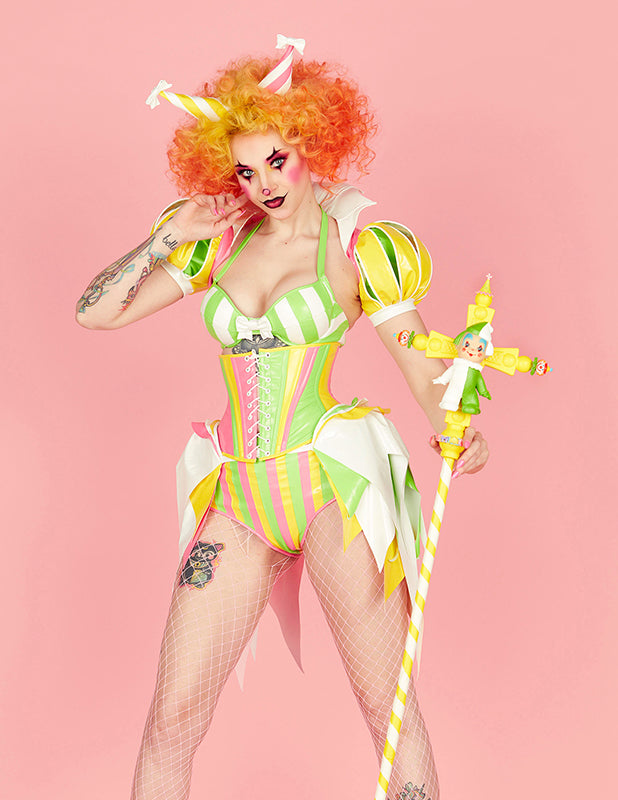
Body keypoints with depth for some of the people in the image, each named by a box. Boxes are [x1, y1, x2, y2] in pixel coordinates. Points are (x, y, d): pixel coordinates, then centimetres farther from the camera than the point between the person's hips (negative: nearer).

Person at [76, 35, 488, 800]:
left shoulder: (360, 246, 2)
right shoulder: (219, 243, 12)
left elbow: (425, 365, -3)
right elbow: (95, 312, 12)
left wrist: (453, 426, -23)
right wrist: (166, 235, 2)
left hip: (332, 484, -3)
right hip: (238, 499, 4)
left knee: (389, 709, 4)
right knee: (171, 718, 5)